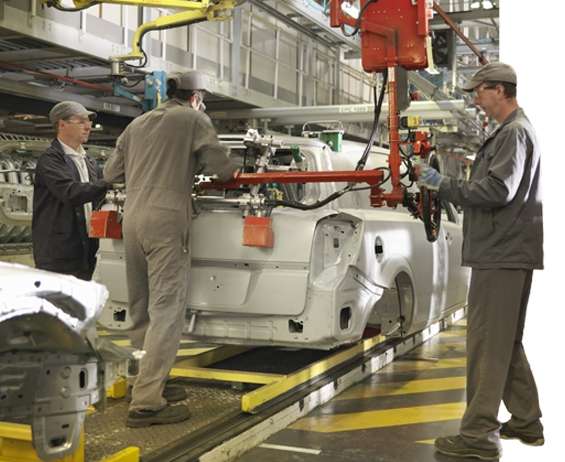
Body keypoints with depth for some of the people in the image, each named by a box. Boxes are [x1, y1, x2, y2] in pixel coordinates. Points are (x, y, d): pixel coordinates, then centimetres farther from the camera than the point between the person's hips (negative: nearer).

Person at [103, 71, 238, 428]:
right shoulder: (193, 119, 5)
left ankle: (152, 381, 23)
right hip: (166, 219, -7)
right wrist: (230, 174, 19)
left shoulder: (138, 124, 21)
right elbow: (220, 164, -3)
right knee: (166, 311, -8)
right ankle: (146, 403, -12)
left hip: (133, 218, 7)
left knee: (142, 309, 14)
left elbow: (111, 173, 24)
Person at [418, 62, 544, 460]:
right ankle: (526, 421, 26)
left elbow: (497, 190, -21)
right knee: (506, 342, 17)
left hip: (501, 255, -11)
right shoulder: (515, 130, 20)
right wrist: (450, 189, 10)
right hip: (507, 252, 11)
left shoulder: (514, 133, -11)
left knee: (487, 344, -8)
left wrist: (444, 185, -14)